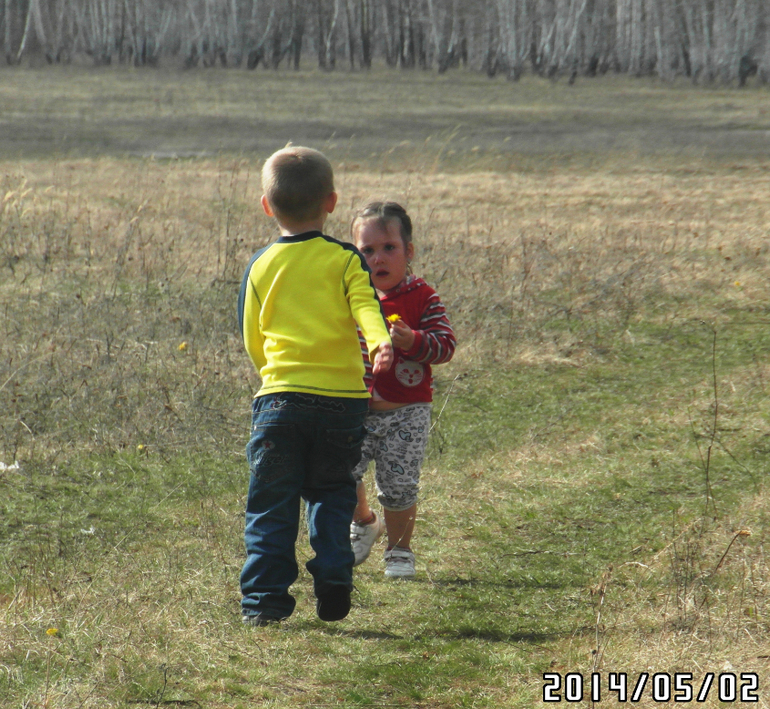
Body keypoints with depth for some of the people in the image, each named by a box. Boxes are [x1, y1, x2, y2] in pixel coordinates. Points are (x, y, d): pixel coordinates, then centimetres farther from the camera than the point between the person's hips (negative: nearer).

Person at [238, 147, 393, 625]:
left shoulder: (261, 266, 8)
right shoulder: (345, 260, 2)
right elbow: (366, 306, -16)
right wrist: (381, 342, -30)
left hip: (281, 394, 1)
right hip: (343, 396, 0)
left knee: (272, 504, 6)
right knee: (331, 495, 16)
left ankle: (264, 600, 2)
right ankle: (333, 581, 3)